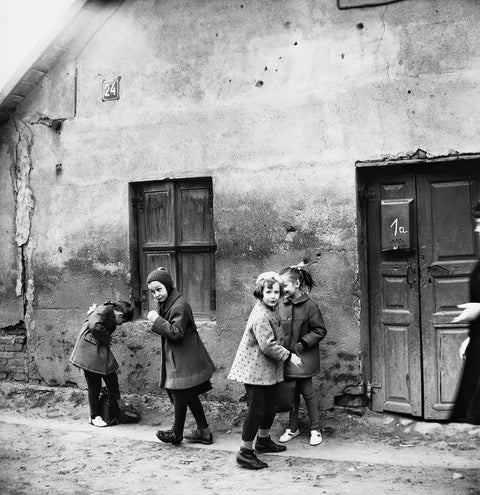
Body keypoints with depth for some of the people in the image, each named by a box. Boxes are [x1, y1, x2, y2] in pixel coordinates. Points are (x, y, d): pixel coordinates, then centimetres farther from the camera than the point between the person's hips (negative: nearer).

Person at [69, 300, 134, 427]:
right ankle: (94, 417, 13)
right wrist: (107, 339, -17)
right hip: (90, 352, -9)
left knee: (112, 378, 7)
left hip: (101, 352, 9)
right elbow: (94, 326, -29)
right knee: (94, 385, -1)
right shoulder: (104, 310, -14)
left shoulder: (111, 318, 17)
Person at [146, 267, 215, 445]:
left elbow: (176, 333, -24)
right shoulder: (166, 304, 10)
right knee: (190, 396, 15)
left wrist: (157, 320, -22)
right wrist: (156, 319, 2)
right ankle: (203, 432, 24)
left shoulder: (180, 306, -20)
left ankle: (176, 434, 19)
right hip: (177, 359, 10)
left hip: (184, 362, -10)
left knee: (180, 396, 4)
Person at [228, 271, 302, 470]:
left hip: (268, 370, 10)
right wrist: (289, 356, -16)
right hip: (255, 369, -10)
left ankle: (263, 440, 38)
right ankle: (245, 452, 4)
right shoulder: (260, 316, -23)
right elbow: (268, 345, -26)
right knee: (256, 409, -6)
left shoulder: (271, 310, 9)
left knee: (270, 406, 19)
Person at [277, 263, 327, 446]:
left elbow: (320, 330, -8)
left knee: (307, 393, 5)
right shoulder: (281, 305, 0)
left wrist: (303, 343, -15)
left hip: (303, 358, -4)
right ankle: (292, 428, 28)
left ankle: (315, 429, 20)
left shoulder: (309, 306, -13)